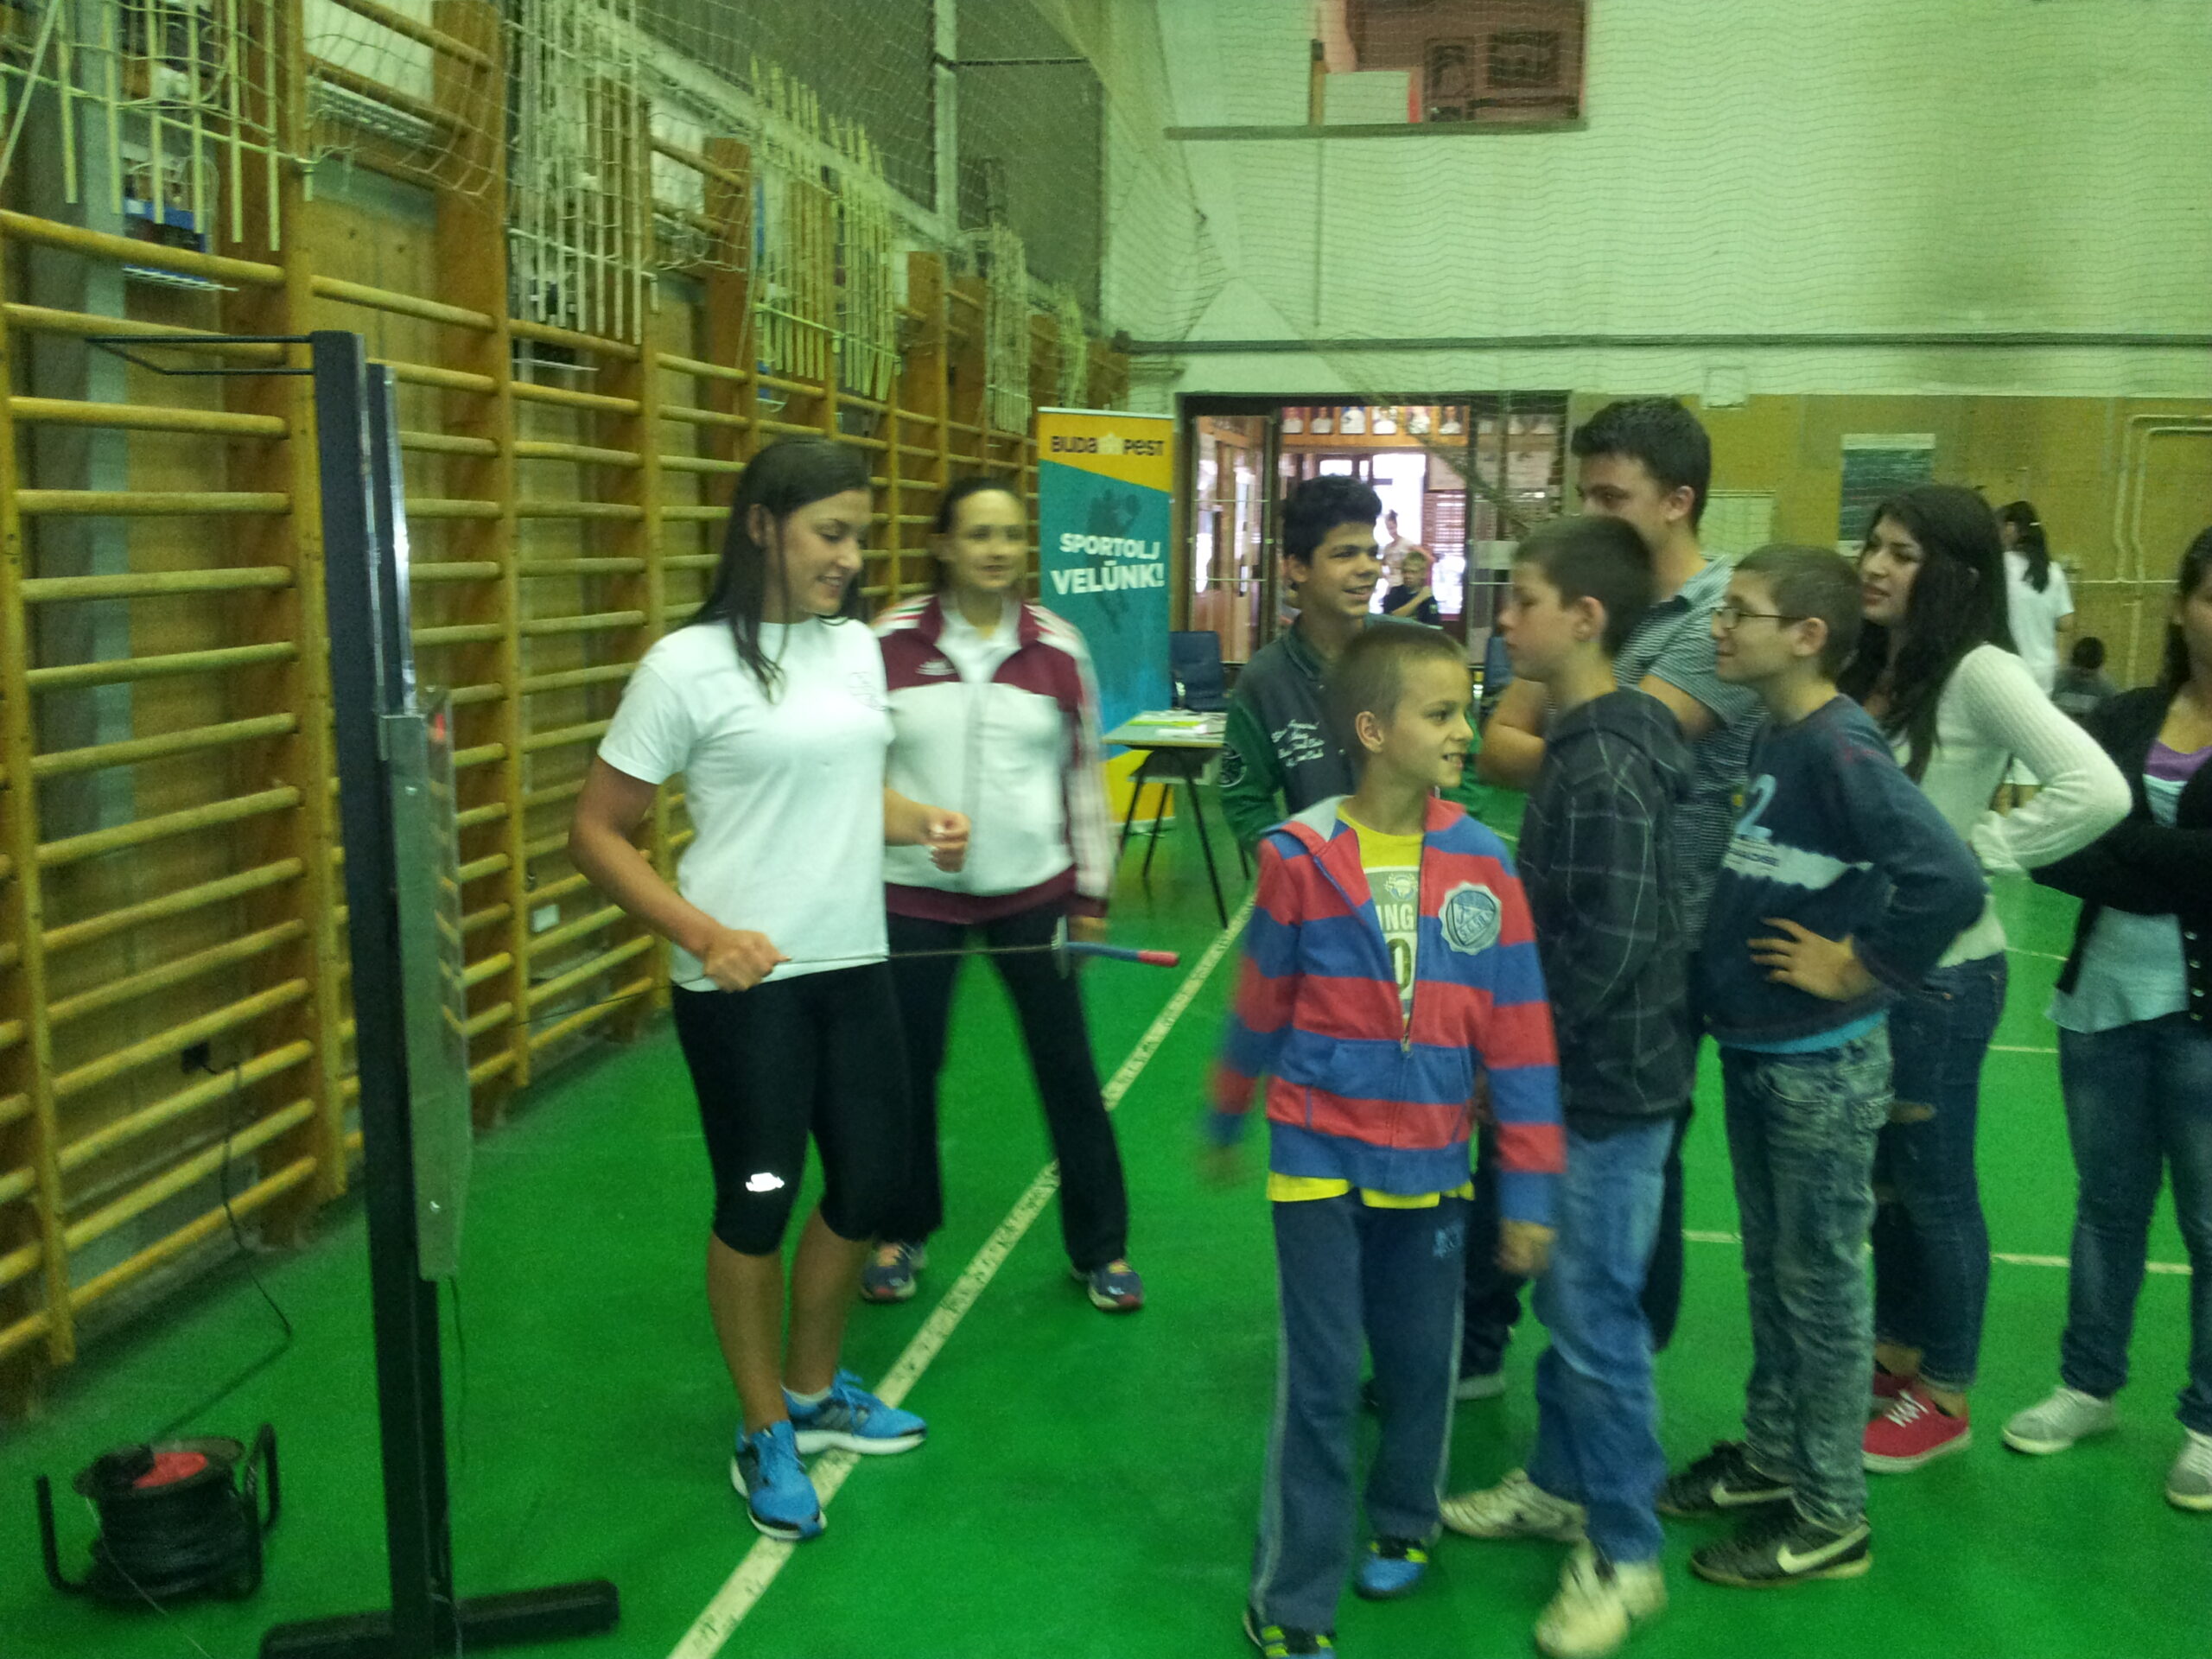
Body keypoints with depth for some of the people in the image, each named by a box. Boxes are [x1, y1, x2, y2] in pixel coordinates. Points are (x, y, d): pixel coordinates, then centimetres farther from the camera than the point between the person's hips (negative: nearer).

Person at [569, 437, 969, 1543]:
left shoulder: (856, 649, 6)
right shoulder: (689, 665, -12)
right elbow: (596, 832, -10)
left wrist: (923, 822, -1)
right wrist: (703, 933, -22)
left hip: (853, 966, 7)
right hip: (743, 980, -6)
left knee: (870, 1180, 14)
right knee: (758, 1200, 6)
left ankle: (814, 1392, 39)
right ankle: (764, 1438, 28)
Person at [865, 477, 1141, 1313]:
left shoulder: (1058, 648, -2)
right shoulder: (891, 641, -5)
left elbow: (1084, 775, 5)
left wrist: (1091, 893, 5)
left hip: (1033, 889, 1)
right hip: (915, 891, 0)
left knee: (1068, 1068, 6)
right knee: (908, 1069, 11)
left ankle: (1100, 1246, 23)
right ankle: (903, 1233, 34)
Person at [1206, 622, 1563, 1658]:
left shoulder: (1481, 862, -7)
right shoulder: (1300, 858, -12)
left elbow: (1517, 1034, -3)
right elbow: (1260, 1007, 3)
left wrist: (1529, 1188, -1)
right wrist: (1226, 1124, 15)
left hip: (1430, 1166, 2)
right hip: (1320, 1158, -2)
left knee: (1421, 1359, 16)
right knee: (1320, 1378, 4)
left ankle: (1401, 1525, 43)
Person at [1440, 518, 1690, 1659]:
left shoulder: (1606, 765, -22)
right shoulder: (1579, 743, 8)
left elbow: (1613, 946, -25)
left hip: (1608, 1084, -9)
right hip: (1573, 1076, 9)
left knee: (1595, 1316, 3)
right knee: (1564, 1297, 21)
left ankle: (1624, 1554, 19)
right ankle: (1559, 1484, 38)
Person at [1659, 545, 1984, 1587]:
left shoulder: (1840, 749, -21)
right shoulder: (1770, 737, 5)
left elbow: (1950, 880, -31)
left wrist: (1856, 968, -20)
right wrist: (1725, 959, 5)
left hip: (1819, 1065, -8)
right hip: (1752, 1051, 8)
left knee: (1819, 1281, 6)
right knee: (1769, 1268, 20)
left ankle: (1830, 1516, 22)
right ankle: (1770, 1455, 37)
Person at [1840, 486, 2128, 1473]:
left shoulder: (1979, 674, -16)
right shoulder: (1864, 671, 5)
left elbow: (2097, 792, -28)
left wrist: (1971, 854, -21)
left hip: (1939, 973, -7)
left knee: (1933, 1188, 8)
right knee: (1879, 1179, 20)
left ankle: (1943, 1397, 27)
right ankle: (1895, 1356, 38)